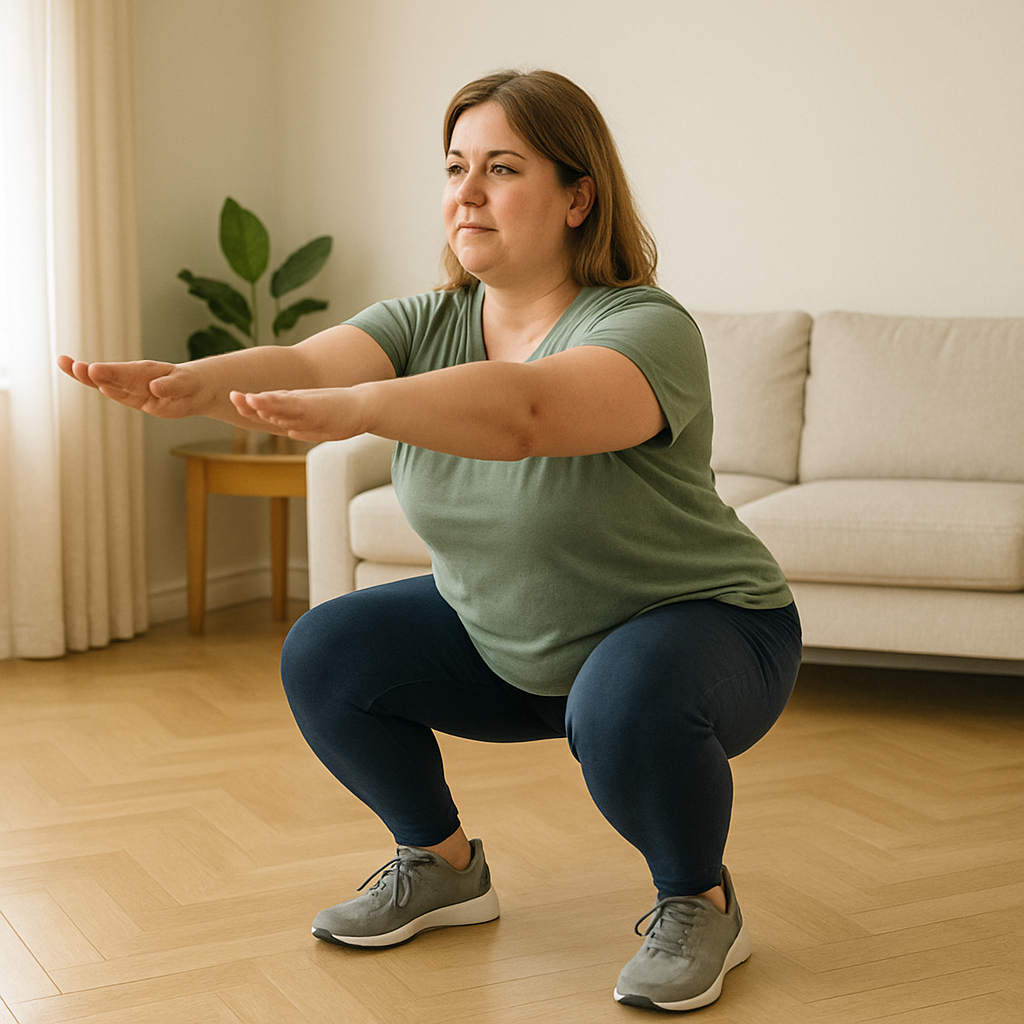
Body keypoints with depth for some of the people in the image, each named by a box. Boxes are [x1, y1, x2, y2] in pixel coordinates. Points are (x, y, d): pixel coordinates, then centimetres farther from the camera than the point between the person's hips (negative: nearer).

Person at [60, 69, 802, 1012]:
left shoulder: (646, 329, -26)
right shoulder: (426, 325, -6)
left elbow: (525, 410, -47)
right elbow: (303, 364, -26)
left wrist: (356, 409, -61)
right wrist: (192, 384, -47)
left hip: (699, 626, -6)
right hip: (506, 643, 6)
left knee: (627, 709, -37)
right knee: (324, 658, -7)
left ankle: (700, 906, -6)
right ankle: (442, 866, 15)